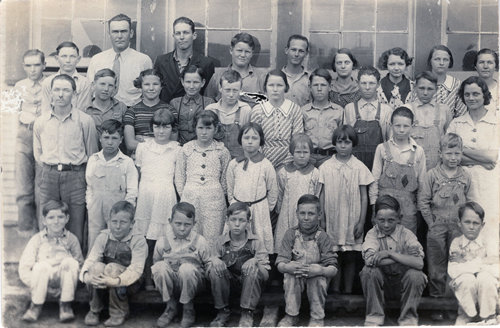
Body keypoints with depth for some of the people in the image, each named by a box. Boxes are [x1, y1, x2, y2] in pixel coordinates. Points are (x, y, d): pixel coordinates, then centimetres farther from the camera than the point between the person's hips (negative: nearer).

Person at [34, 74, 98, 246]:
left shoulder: (85, 121, -1)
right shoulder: (40, 121, 7)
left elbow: (92, 154, 6)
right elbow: (37, 153, 18)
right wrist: (49, 169, 10)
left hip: (75, 176, -2)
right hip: (49, 176, 2)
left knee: (75, 229, -1)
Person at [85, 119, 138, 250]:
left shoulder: (127, 162, -2)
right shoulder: (93, 160, 8)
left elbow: (132, 192, -2)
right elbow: (89, 186, 14)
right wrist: (90, 204, 5)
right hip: (96, 210, 3)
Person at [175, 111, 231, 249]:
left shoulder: (221, 151, 5)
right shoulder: (186, 150, 7)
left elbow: (225, 177, 10)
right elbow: (179, 177, 10)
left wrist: (218, 194, 5)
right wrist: (185, 194, 5)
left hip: (214, 198, -1)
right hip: (190, 198, 1)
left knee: (212, 238, -1)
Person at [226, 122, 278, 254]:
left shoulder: (266, 165, -7)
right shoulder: (234, 164, 0)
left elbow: (272, 190, 1)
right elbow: (229, 188, 11)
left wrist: (267, 207, 5)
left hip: (260, 209, -2)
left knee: (262, 238, 5)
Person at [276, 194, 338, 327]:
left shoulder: (323, 237, -11)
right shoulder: (291, 234, -7)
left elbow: (333, 269, -18)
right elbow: (280, 264, -13)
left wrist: (321, 270, -41)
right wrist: (287, 267, -39)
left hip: (317, 276, -1)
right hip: (295, 277, 1)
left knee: (319, 278, -33)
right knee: (290, 276, -31)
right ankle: (291, 315, -14)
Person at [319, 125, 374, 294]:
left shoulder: (359, 168, 0)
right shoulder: (325, 167, 1)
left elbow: (364, 197, 2)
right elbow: (322, 195, 5)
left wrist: (361, 222, -2)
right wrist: (322, 219, 3)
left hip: (352, 221, 0)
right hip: (332, 221, 0)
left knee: (350, 259, 5)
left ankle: (348, 291, 16)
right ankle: (335, 291, 13)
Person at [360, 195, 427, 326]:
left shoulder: (406, 234, -10)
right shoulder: (372, 234, -8)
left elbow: (419, 263, -26)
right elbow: (369, 259, -29)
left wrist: (390, 254, -29)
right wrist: (404, 259, -26)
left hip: (402, 284, 0)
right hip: (380, 284, 0)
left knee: (415, 275, -29)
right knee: (369, 270, -27)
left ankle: (409, 318, -9)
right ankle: (374, 316, -13)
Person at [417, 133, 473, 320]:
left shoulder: (465, 176, 4)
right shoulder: (432, 174, -3)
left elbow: (469, 203, 9)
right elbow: (423, 201, -3)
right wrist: (432, 222, -5)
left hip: (458, 228, 2)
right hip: (437, 227, -1)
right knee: (436, 266, 5)